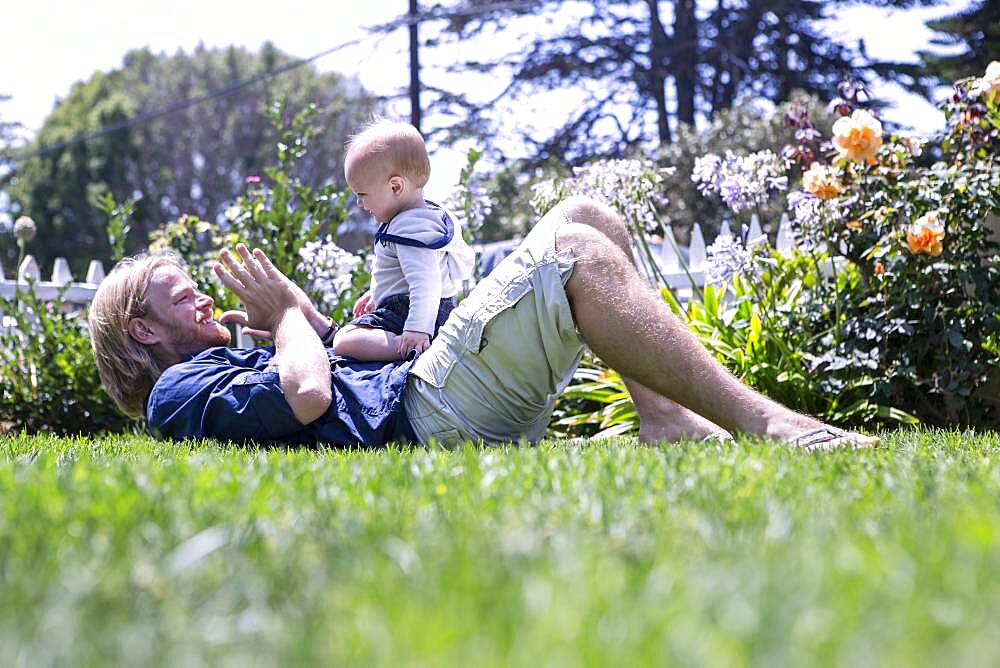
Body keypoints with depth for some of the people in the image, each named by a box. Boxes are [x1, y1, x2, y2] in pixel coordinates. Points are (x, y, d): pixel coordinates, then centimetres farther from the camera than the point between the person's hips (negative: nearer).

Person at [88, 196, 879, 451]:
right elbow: (311, 397, -18)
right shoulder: (183, 391, 0)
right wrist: (288, 311, 0)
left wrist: (305, 314, 21)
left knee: (589, 217, 7)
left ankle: (666, 416, -7)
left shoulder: (232, 370, 31)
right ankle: (765, 422, -26)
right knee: (577, 252, -20)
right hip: (425, 418, -10)